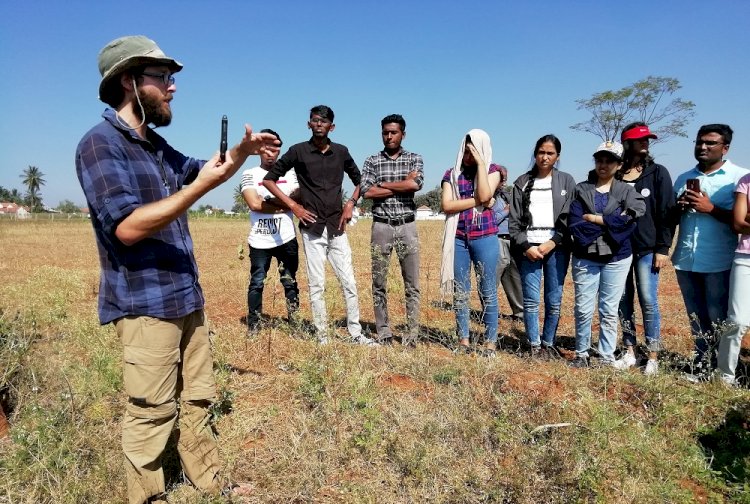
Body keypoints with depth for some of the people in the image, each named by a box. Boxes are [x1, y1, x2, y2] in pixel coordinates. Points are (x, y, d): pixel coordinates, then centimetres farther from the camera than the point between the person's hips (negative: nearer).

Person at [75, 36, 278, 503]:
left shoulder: (156, 144, 11)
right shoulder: (99, 144, -14)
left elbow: (197, 168, 28)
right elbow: (127, 227, -24)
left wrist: (243, 151, 9)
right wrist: (202, 186, -26)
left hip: (188, 297, 9)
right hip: (145, 305, -9)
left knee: (199, 398, 17)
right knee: (152, 414, 3)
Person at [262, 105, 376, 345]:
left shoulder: (341, 152, 7)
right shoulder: (298, 151, -1)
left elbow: (360, 181, 20)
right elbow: (268, 179, 1)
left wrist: (351, 203, 4)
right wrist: (293, 205, -5)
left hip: (336, 227, 3)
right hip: (312, 228, -2)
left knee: (349, 282, 4)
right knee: (316, 285, 2)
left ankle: (356, 333, 15)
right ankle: (322, 337, 11)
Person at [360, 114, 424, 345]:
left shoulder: (414, 159, 6)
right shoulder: (372, 161, 6)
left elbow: (416, 184, -13)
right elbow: (367, 192, -8)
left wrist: (383, 184, -7)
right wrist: (403, 184, -8)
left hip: (407, 226, 0)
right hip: (381, 227, 1)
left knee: (412, 284, 1)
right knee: (379, 283, 5)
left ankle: (412, 334, 9)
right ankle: (383, 333, 16)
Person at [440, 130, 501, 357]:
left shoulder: (492, 170, 4)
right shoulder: (452, 173, 8)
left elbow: (485, 195, -15)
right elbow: (446, 205, -5)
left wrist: (480, 163, -11)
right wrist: (477, 202, -11)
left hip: (485, 238, -2)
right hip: (458, 239, 2)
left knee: (487, 291, 3)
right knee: (460, 292, 7)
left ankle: (490, 341, 13)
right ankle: (463, 339, 18)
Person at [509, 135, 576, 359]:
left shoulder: (566, 181, 9)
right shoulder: (523, 182, 10)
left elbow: (569, 218, 2)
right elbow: (514, 221, 5)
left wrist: (552, 243, -9)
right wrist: (525, 246, -6)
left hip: (556, 248, 0)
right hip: (529, 248, 0)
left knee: (554, 301, 1)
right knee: (531, 300, -2)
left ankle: (549, 344, 16)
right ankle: (535, 346, 10)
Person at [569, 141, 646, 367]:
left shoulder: (626, 191, 4)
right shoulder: (581, 190, 2)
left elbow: (629, 221, -14)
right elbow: (575, 225, -10)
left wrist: (595, 219, -14)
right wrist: (611, 224, -11)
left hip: (617, 259, 0)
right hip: (585, 258, 0)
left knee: (609, 311, 6)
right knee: (583, 309, 2)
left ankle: (607, 357, 18)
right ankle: (581, 353, 17)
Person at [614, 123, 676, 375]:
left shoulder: (658, 173, 3)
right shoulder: (614, 175, 6)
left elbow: (667, 212, 0)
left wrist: (663, 248, -6)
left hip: (647, 248, -2)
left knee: (649, 302, -1)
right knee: (624, 301, 7)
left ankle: (653, 358, 9)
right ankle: (629, 353, 17)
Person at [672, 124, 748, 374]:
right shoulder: (683, 178, 13)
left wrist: (710, 208, -17)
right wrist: (679, 207, -4)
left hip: (719, 262, -5)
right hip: (685, 260, 5)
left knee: (719, 320, 3)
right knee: (696, 318, 13)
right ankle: (701, 363, 24)